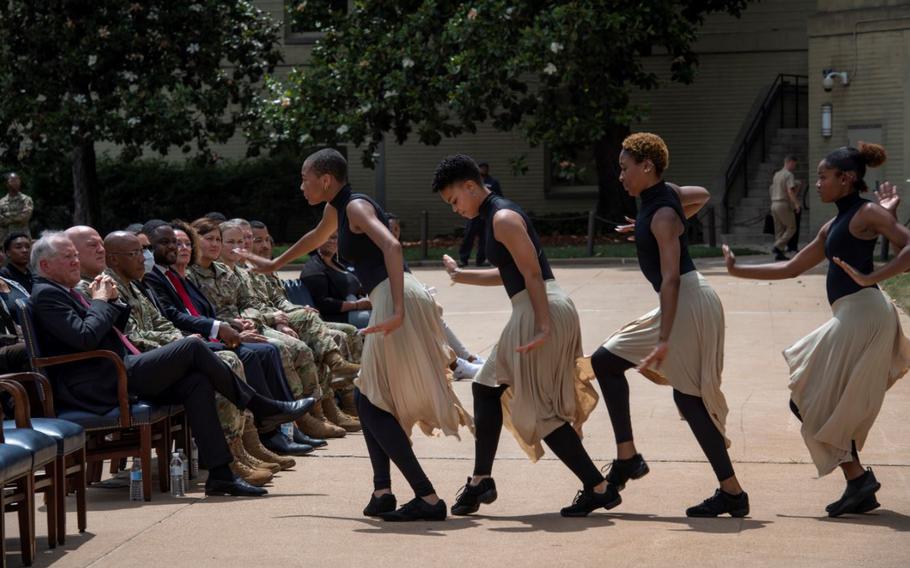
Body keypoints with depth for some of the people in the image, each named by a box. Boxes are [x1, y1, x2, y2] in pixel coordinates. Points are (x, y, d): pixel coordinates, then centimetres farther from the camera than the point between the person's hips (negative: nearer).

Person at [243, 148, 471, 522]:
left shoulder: (356, 207, -7)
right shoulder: (336, 210, 22)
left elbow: (391, 246, -25)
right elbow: (316, 239, 45)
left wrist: (397, 310, -34)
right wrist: (274, 264, 59)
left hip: (396, 300, -10)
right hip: (390, 301, 10)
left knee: (373, 405, -7)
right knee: (369, 400, 16)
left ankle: (427, 498, -11)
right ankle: (383, 493, 13)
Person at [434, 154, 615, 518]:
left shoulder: (503, 218, -12)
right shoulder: (494, 216, 19)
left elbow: (532, 273, -19)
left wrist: (543, 325, -24)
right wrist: (461, 276, 34)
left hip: (543, 310, -11)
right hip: (532, 312, 11)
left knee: (540, 409, -7)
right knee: (488, 386, 17)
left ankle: (599, 488, -5)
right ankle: (481, 480, 21)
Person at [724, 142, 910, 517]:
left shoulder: (868, 213, -6)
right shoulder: (833, 227, 21)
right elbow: (792, 268, 28)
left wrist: (871, 277, -25)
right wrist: (739, 271, 26)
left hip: (864, 314, -10)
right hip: (850, 318, 10)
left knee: (815, 404, -7)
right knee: (824, 407, 11)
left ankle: (858, 478, -5)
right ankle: (859, 488, 10)